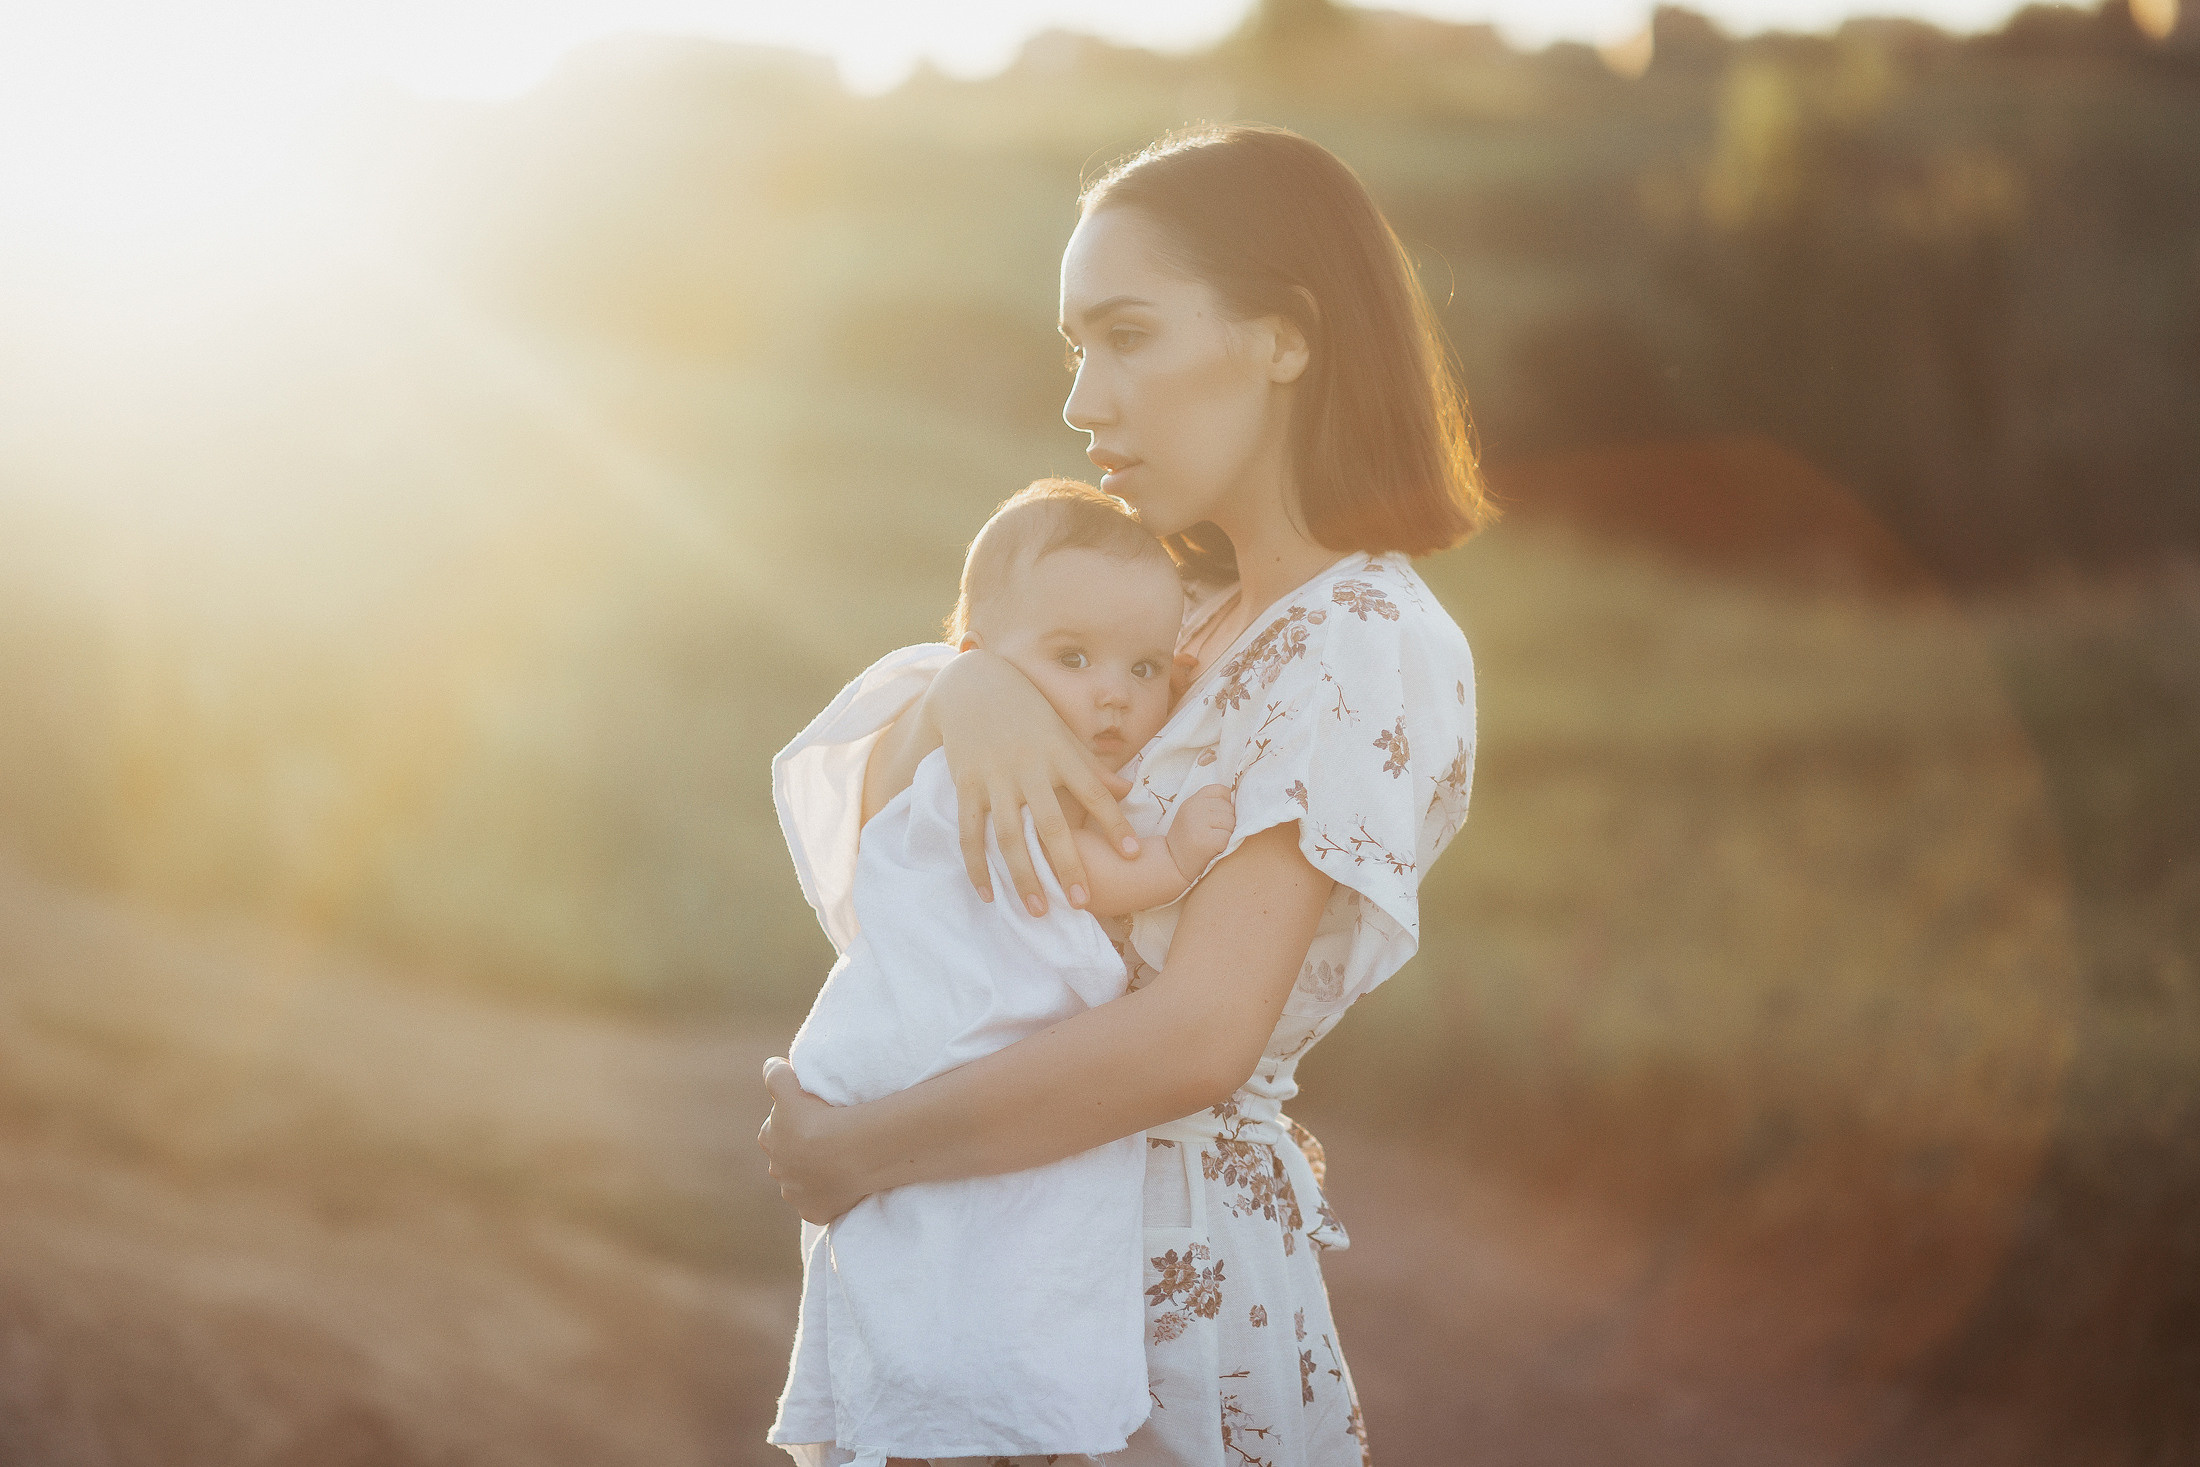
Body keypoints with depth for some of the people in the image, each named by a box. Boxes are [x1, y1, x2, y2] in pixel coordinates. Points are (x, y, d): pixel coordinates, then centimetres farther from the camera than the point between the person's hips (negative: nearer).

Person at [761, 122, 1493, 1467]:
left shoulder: (1367, 647, -17)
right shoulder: (1208, 615, 10)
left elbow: (1192, 1038, -27)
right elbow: (860, 776, 7)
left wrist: (853, 1151, -18)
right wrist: (972, 683, -15)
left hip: (1171, 1291, -8)